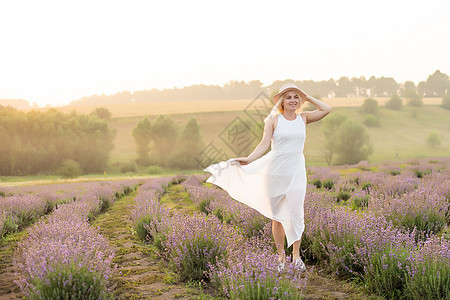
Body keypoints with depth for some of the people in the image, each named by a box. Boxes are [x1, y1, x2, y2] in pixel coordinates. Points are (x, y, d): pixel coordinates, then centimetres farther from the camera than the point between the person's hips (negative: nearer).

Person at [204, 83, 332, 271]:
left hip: (296, 172, 2)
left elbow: (327, 109, 2)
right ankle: (280, 256, 19)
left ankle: (296, 255, 16)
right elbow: (264, 143, -7)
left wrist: (307, 97, 5)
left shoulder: (303, 118, 8)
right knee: (277, 216, 6)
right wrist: (249, 159, -20)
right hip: (275, 171, -1)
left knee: (295, 214, -2)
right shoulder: (274, 119, 0)